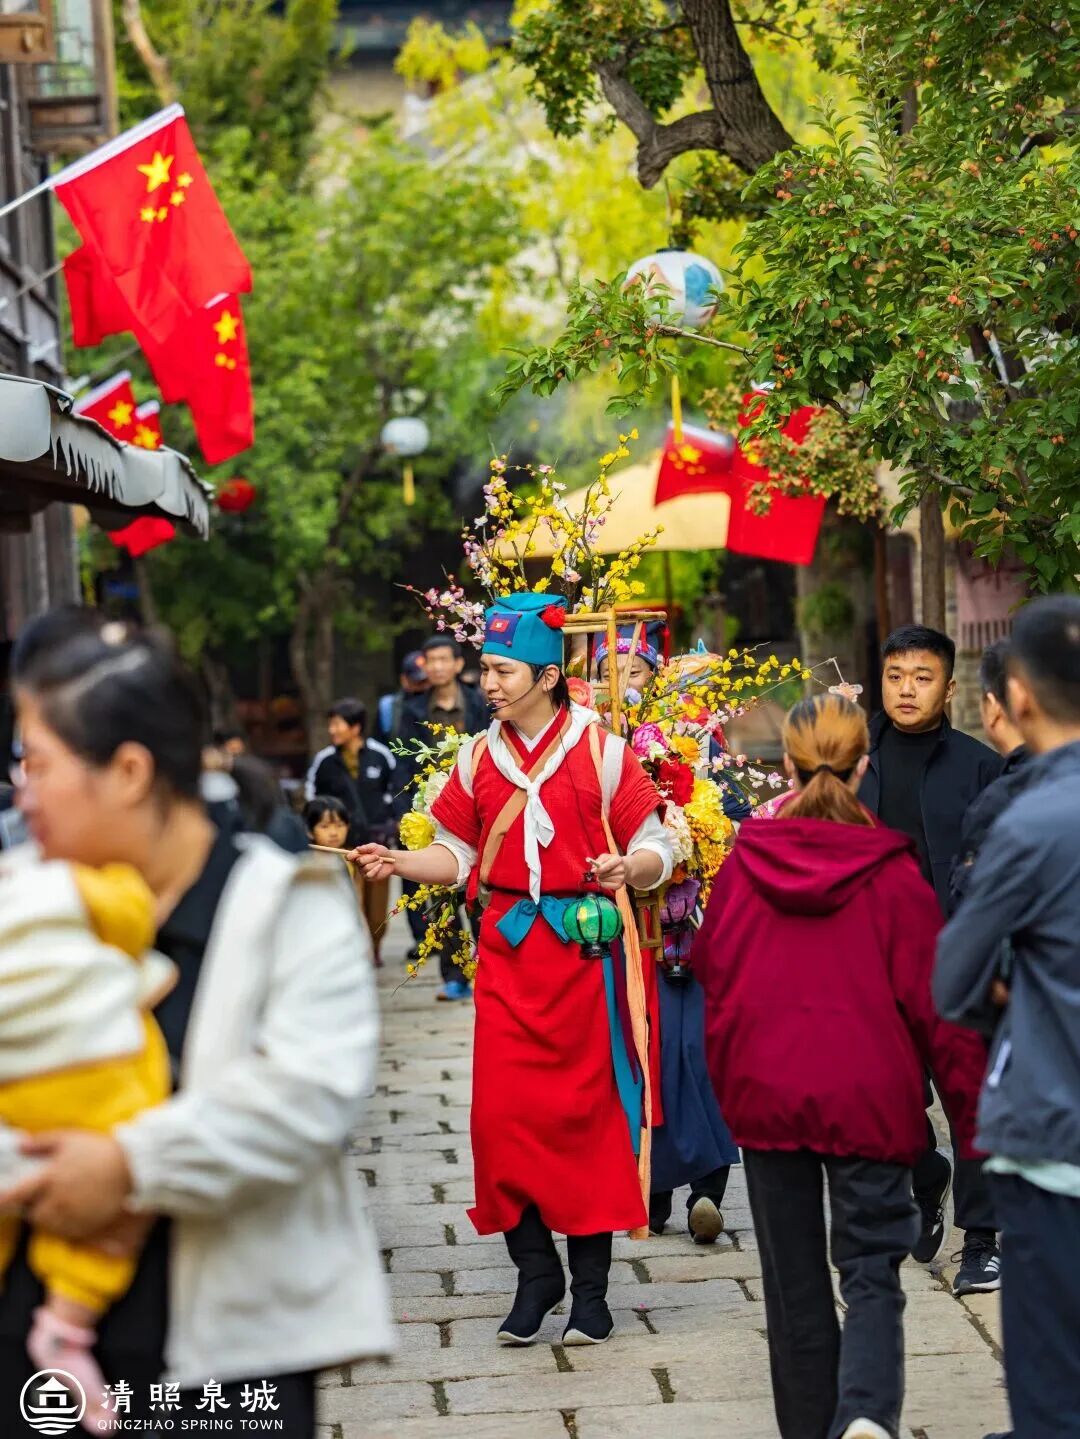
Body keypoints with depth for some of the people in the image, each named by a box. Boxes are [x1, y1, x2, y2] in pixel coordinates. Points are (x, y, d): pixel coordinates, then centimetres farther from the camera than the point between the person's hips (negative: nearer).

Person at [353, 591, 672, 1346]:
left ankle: (590, 1283, 10)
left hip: (585, 947, -3)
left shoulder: (601, 751, -2)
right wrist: (398, 862, -2)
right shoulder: (480, 758, 10)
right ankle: (535, 1271, 12)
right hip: (508, 948, 4)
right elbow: (459, 856, 15)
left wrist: (627, 868, -22)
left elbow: (656, 850, -1)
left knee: (587, 1110, 0)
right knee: (502, 1112, -3)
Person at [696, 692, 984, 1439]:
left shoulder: (744, 864, -1)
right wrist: (975, 1117, -1)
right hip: (869, 1098, -2)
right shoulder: (893, 873, -7)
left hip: (767, 1095, 2)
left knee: (795, 1285, 13)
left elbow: (714, 980, 9)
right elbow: (936, 1004, -5)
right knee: (872, 1273, 1)